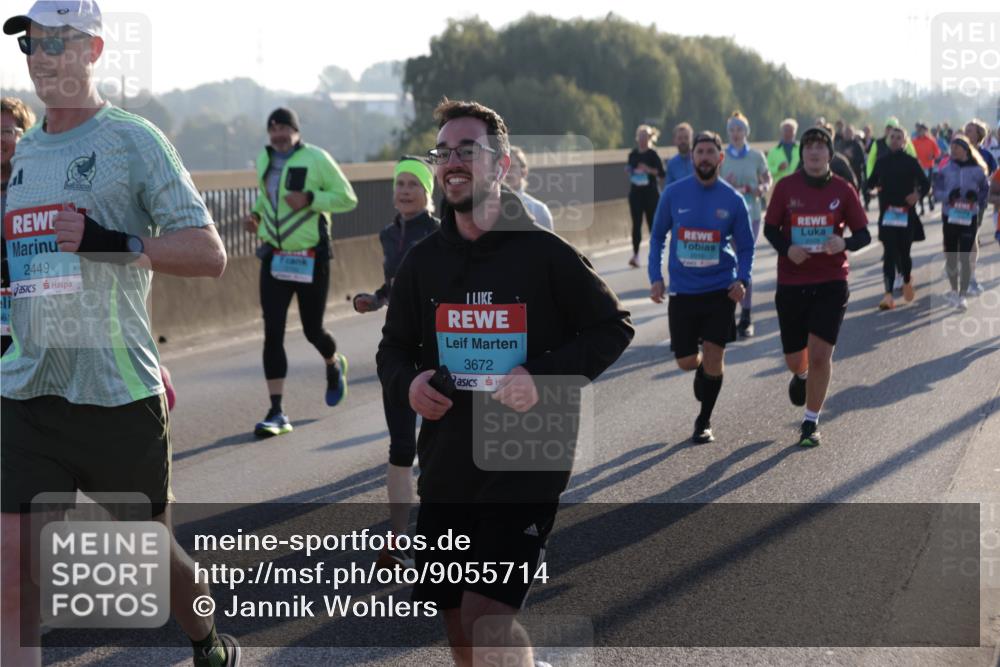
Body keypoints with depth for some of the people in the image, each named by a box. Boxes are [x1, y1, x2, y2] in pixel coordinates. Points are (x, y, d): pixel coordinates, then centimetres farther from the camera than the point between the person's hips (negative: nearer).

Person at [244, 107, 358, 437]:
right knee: (273, 333, -6)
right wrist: (256, 214, 7)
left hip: (311, 258, -4)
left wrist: (309, 199, -22)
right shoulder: (263, 159, 7)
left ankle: (334, 365, 45)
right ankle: (277, 413, -4)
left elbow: (348, 199, -9)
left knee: (312, 329, 7)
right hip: (274, 258, 4)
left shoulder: (316, 159, -10)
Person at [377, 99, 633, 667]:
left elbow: (613, 328, -1)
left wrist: (545, 377, -15)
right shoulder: (422, 261, 7)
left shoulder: (544, 253, -7)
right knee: (456, 618, 12)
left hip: (526, 468, -5)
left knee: (487, 613, -16)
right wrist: (407, 383, -7)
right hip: (446, 466, 5)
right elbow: (394, 347, 17)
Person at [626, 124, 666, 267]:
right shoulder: (633, 154, 7)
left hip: (651, 192, -3)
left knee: (652, 222, 5)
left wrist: (649, 170, -21)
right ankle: (635, 254, -8)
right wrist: (631, 173, -3)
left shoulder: (652, 154, -6)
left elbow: (662, 173, -8)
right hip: (636, 192, 3)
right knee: (636, 223, -4)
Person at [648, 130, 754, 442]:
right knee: (686, 361, 4)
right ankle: (702, 370, 41)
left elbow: (745, 246, 6)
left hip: (720, 289, -1)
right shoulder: (673, 194, -2)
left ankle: (704, 421, 13)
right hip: (682, 290, 1)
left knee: (713, 357, -6)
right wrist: (655, 277, -1)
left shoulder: (734, 200, -3)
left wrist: (743, 279, -10)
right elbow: (658, 236, 9)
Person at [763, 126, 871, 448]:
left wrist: (844, 243, -20)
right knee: (795, 358, 10)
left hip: (831, 283, -1)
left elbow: (863, 234, 2)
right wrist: (787, 249, -16)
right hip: (791, 283, 1)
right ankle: (801, 375, 49)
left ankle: (811, 422, 7)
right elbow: (770, 228, 5)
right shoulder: (786, 187, -1)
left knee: (820, 354, -10)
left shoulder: (842, 190, -2)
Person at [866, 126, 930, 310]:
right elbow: (871, 183, 14)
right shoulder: (881, 162, 6)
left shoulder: (911, 162, -1)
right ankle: (889, 295, -11)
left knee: (904, 251, 5)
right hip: (887, 212, 1)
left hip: (906, 213, -1)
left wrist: (918, 194, -18)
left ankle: (907, 280, 36)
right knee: (889, 253, -6)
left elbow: (925, 183, -1)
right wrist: (874, 186, -7)